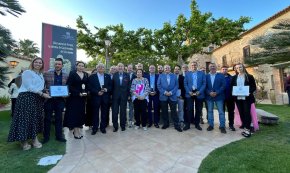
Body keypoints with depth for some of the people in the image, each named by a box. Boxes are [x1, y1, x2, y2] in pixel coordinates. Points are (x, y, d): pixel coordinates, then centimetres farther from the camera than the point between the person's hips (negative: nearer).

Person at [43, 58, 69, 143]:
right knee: (47, 118, 9)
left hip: (60, 99, 1)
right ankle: (46, 136, 25)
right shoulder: (47, 73, 0)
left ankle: (59, 136, 22)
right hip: (49, 98, -1)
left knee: (59, 118, 10)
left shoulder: (66, 75, 5)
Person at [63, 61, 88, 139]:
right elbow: (69, 85, -9)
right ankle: (75, 130, 11)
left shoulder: (86, 75, 9)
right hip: (74, 97, -4)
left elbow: (88, 85, 10)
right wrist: (78, 93, -17)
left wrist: (86, 92, -8)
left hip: (82, 97, 4)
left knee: (80, 113, 9)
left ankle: (77, 129, 21)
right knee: (74, 112, 1)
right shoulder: (72, 73, -3)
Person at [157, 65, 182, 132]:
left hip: (172, 96, 0)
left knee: (174, 111, 2)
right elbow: (158, 85, 1)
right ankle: (166, 124, 23)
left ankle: (176, 125, 12)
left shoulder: (174, 76, 10)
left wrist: (171, 92, -10)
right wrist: (164, 92, -10)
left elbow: (176, 85, 3)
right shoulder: (161, 76, 8)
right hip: (163, 96, 1)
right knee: (164, 111, 8)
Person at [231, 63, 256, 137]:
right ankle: (245, 127, 18)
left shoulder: (249, 76, 3)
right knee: (241, 113, 7)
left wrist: (249, 92, -16)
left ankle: (247, 129, 3)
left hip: (246, 97, -3)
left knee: (247, 112, -4)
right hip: (238, 98, 3)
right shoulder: (234, 77, 11)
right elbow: (231, 87, 12)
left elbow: (254, 87, 1)